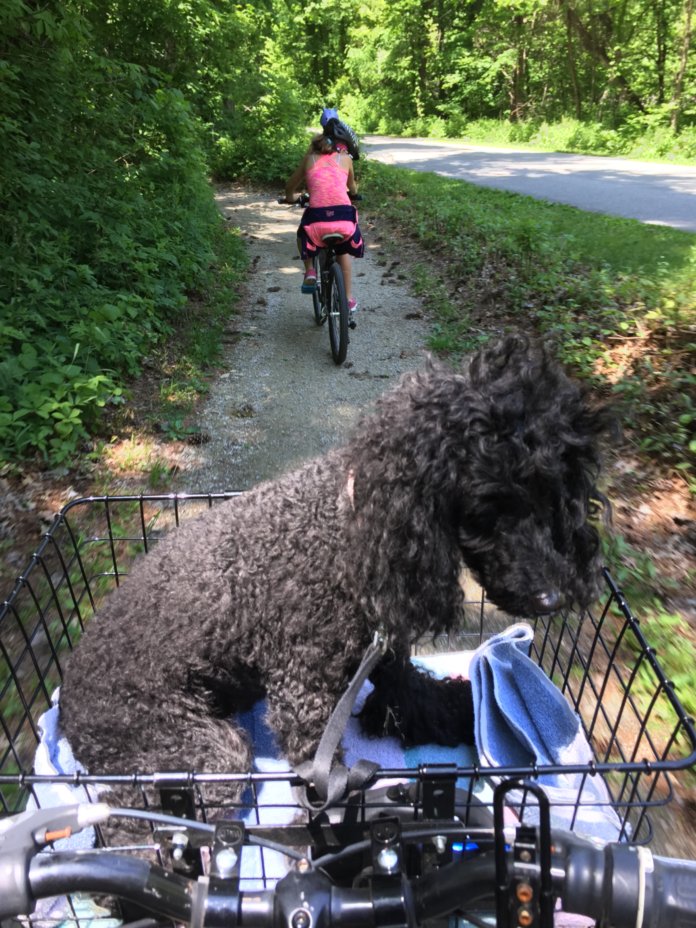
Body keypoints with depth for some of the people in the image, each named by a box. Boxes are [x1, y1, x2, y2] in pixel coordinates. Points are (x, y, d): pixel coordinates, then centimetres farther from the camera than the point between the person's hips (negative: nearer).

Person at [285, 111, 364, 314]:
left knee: (303, 235, 36)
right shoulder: (344, 158, 16)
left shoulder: (310, 158, 17)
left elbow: (290, 187, 27)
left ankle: (310, 272, 14)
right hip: (344, 216, 0)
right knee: (343, 250, 32)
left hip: (317, 217, 0)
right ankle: (349, 299, 28)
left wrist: (290, 197, 50)